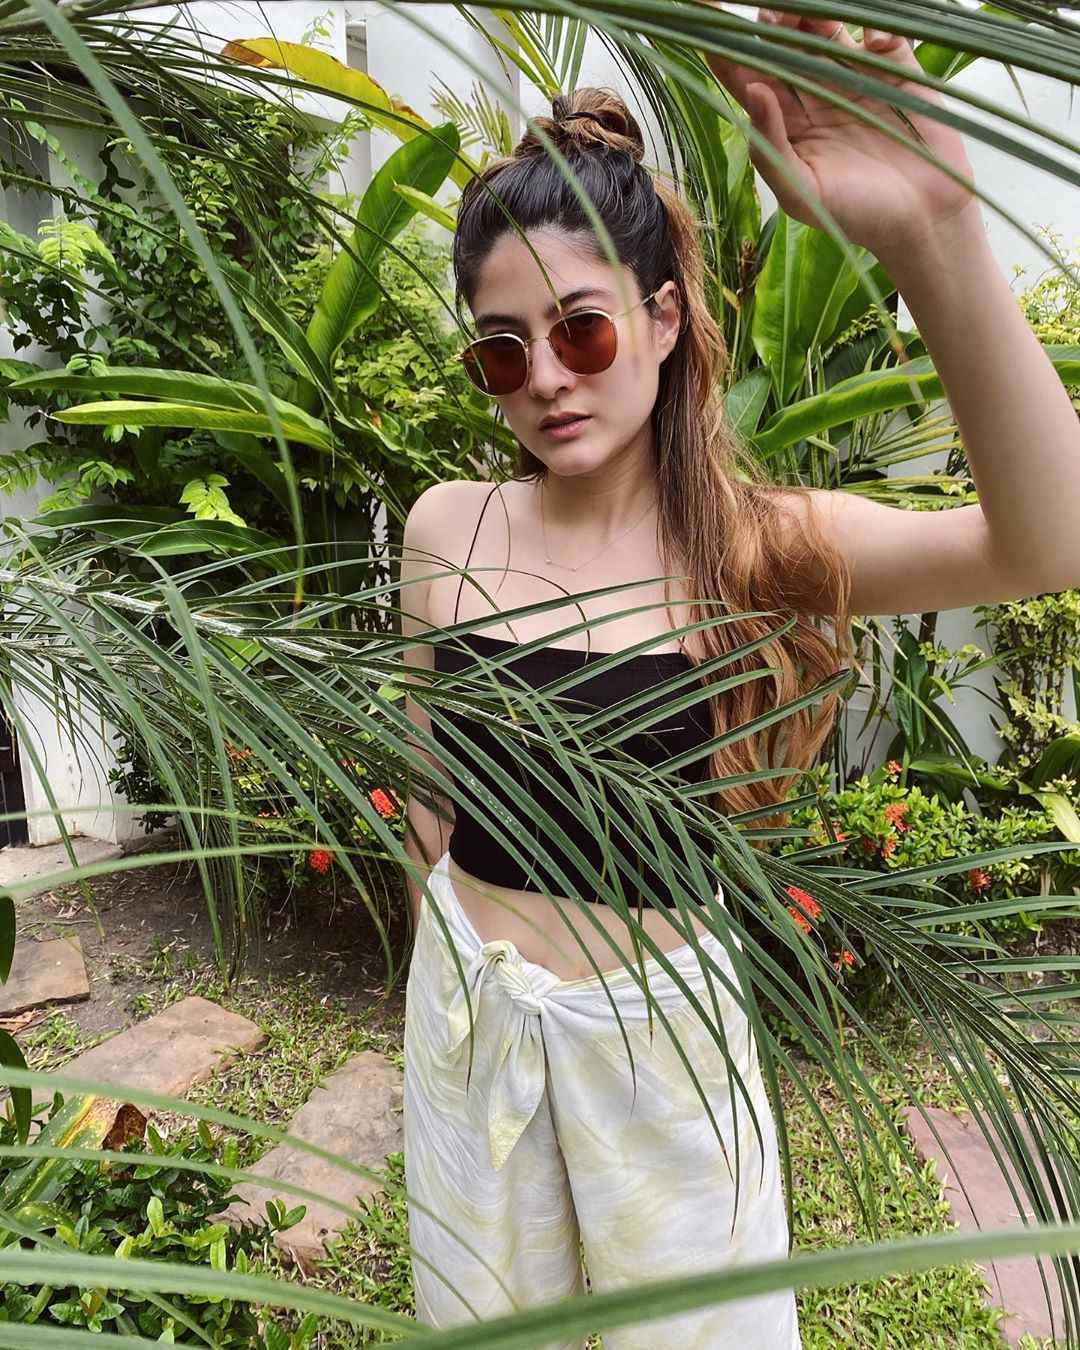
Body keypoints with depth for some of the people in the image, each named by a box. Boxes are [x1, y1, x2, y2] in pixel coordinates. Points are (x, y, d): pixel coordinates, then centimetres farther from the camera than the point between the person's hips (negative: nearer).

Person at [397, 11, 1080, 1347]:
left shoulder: (751, 542, -15)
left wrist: (932, 233, -46)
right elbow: (434, 777, 3)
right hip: (470, 1001, 3)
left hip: (659, 1018, -2)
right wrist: (438, 961, 13)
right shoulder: (446, 528, -9)